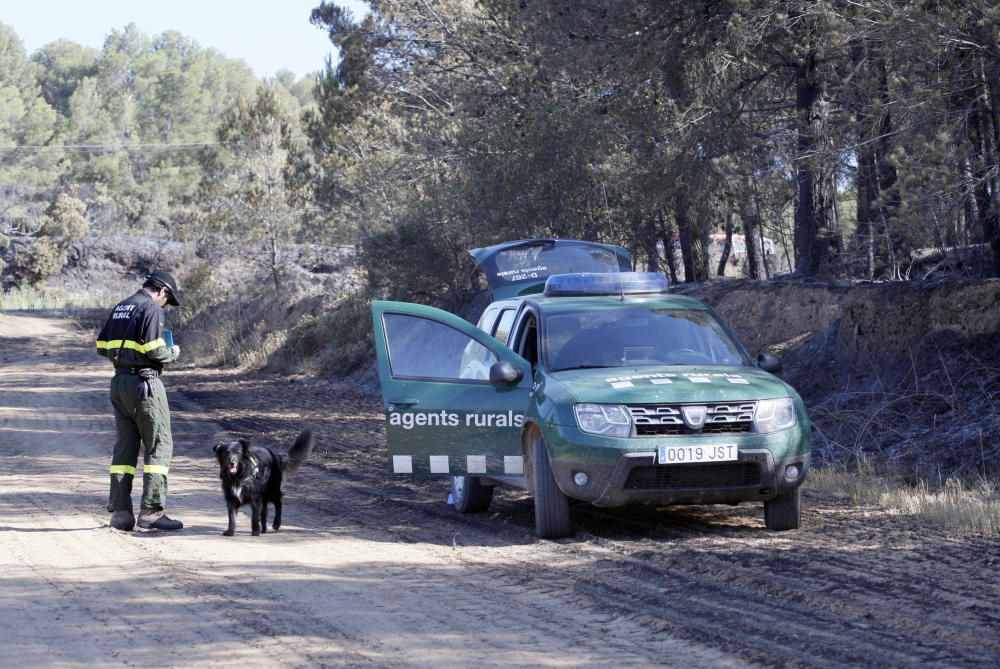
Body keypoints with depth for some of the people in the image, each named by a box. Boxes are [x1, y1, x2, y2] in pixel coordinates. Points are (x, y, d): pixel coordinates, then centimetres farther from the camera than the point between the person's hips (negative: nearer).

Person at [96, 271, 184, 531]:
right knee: (159, 445, -3)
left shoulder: (119, 308, 15)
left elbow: (102, 347, 16)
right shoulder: (151, 309, -10)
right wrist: (172, 353, 0)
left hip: (119, 381, 8)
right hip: (143, 381, -8)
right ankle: (151, 511, -8)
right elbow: (154, 350, -19)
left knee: (124, 446, 10)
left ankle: (120, 510, 8)